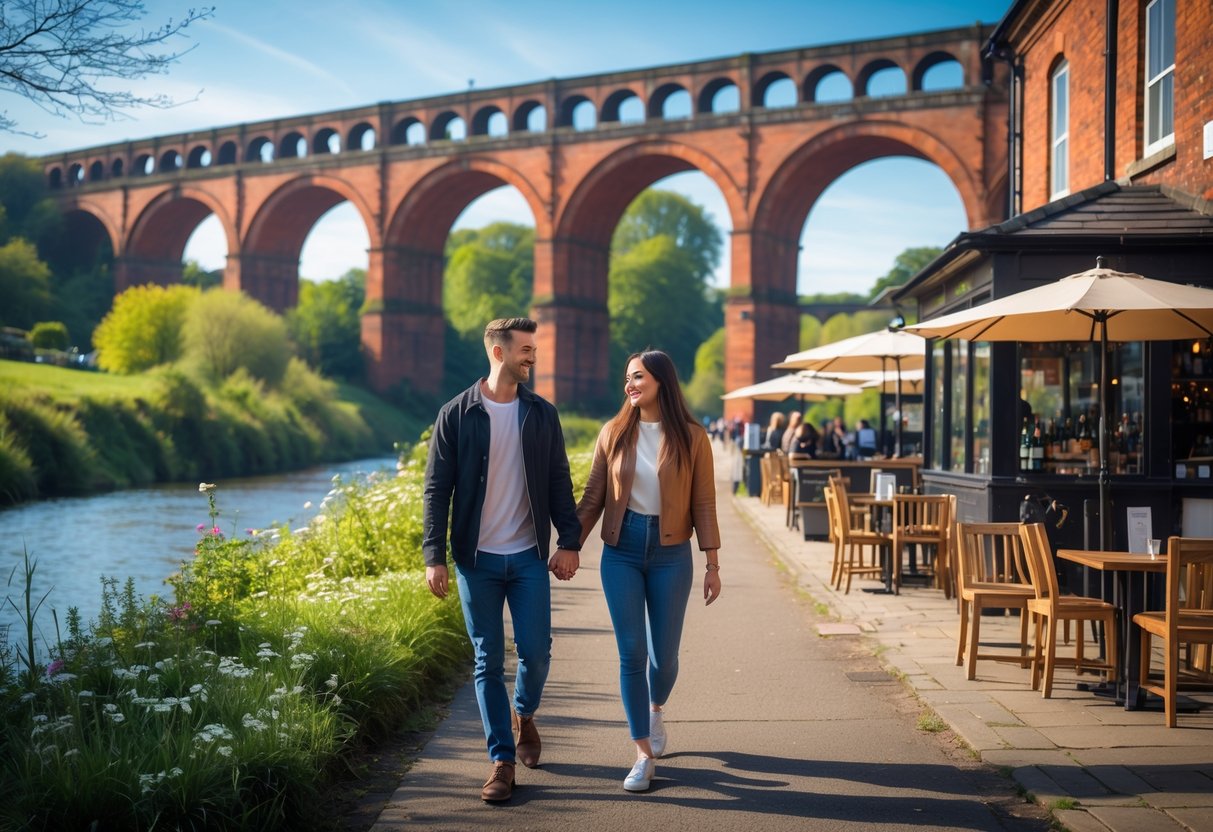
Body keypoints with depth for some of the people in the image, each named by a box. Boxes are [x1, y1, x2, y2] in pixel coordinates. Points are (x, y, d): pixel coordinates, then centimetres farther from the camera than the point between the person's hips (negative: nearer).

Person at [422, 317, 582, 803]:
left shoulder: (542, 415, 4)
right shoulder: (456, 415, -3)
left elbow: (559, 484, 7)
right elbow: (437, 489, -3)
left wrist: (569, 542, -2)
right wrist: (434, 556, -10)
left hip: (529, 558, 2)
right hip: (476, 560, -2)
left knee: (536, 652, 0)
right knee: (488, 662, 3)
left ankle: (523, 714, 33)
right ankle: (502, 760, 13)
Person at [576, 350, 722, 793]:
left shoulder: (691, 438, -4)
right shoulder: (614, 433, 1)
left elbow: (704, 504, -2)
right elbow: (593, 497, 6)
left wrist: (712, 564, -3)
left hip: (670, 554, -1)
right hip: (622, 551, 1)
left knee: (664, 653, 6)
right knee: (631, 653, -3)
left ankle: (656, 710, 41)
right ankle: (644, 754, 8)